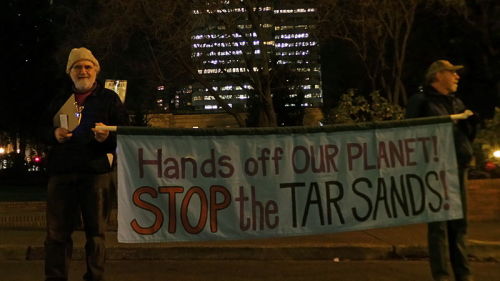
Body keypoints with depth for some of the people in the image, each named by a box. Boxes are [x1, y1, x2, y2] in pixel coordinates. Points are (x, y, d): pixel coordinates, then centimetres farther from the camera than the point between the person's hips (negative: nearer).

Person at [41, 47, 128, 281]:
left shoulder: (109, 99, 9)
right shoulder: (60, 100, 20)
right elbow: (43, 131, 19)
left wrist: (108, 137, -19)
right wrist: (54, 134, -5)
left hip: (96, 173, -3)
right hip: (60, 173, 3)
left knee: (96, 233, 2)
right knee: (57, 233, 5)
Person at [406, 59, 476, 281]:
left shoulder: (457, 103, 18)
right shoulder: (421, 101, -1)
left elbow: (468, 134, 21)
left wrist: (469, 120, 2)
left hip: (457, 169, 6)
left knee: (459, 224, 10)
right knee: (438, 225, -5)